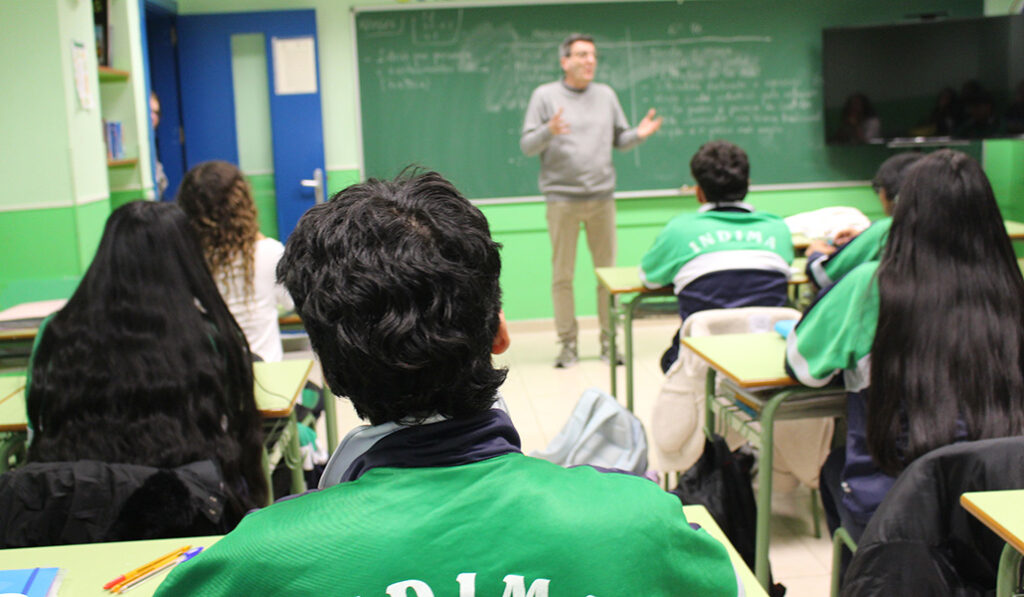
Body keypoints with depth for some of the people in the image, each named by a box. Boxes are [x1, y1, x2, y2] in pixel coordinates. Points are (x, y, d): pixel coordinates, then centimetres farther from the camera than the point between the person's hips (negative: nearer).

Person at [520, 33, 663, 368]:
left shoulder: (606, 95, 13)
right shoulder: (545, 96, 2)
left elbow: (619, 140, 15)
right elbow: (527, 146, -2)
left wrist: (639, 135, -5)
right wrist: (549, 132, -21)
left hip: (602, 197, 3)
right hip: (561, 198, -3)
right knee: (562, 274, 0)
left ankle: (609, 342, 14)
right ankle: (567, 344, 9)